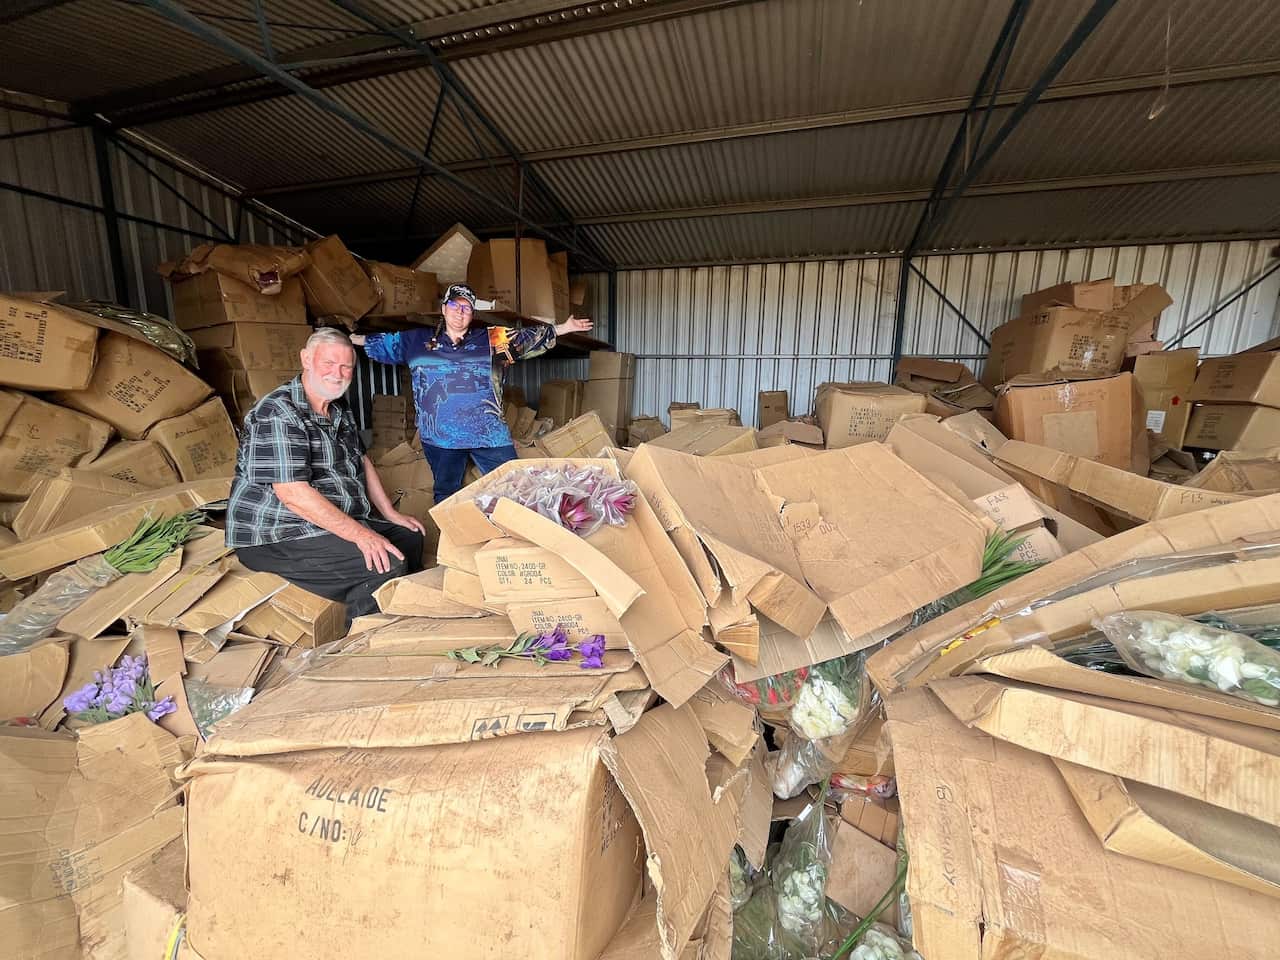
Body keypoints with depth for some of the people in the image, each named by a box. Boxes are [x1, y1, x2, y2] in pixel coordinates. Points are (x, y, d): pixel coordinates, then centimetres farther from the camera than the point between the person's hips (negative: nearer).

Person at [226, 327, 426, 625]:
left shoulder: (339, 410, 12)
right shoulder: (277, 413, -19)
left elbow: (362, 461, 19)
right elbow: (293, 494, -27)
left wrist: (390, 513, 11)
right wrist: (361, 535, -29)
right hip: (278, 536, -10)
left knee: (411, 538, 7)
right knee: (388, 565, -26)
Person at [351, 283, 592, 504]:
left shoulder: (492, 339, 5)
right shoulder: (418, 340, 11)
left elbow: (528, 338, 4)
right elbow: (383, 344, 21)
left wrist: (562, 328, -1)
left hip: (488, 433, -2)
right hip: (439, 436, 2)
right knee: (445, 495, 15)